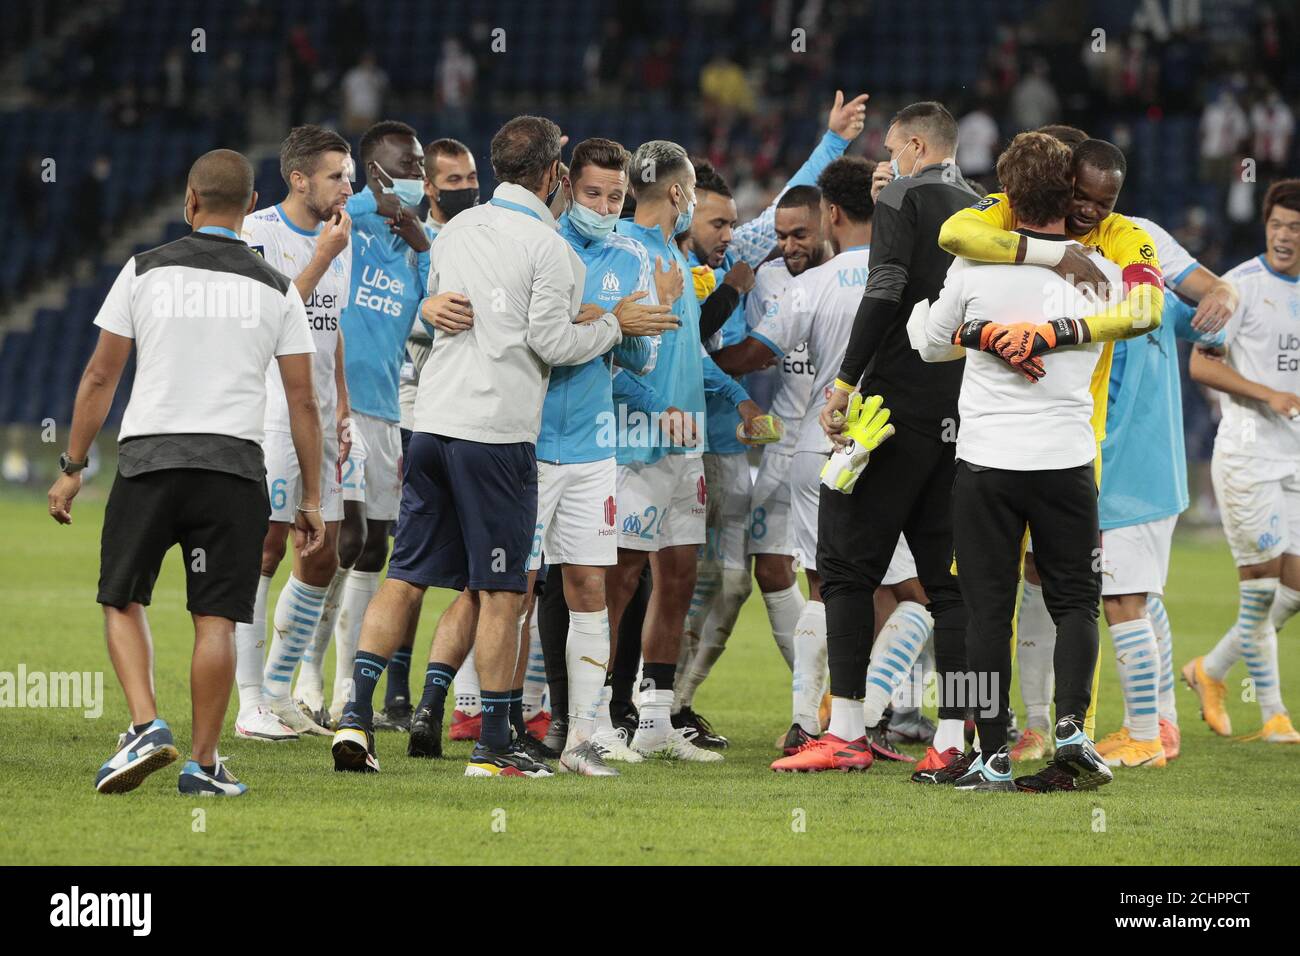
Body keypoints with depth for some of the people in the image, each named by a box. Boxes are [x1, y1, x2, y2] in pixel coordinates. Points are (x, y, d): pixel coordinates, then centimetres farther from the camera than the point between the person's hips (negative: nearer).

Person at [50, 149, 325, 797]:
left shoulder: (145, 271, 3)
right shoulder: (276, 289, 7)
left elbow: (100, 375, 3)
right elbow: (301, 400, 6)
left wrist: (72, 466, 11)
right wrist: (311, 498, 12)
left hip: (149, 456, -1)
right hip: (235, 464, 1)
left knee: (123, 599, 13)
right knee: (215, 618, 2)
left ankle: (146, 725, -6)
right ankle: (202, 763, 1)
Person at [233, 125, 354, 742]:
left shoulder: (337, 240, 14)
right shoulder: (257, 233, -8)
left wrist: (342, 410, 15)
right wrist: (323, 257, -17)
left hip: (318, 419, 8)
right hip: (268, 413, -8)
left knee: (321, 561, 6)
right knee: (263, 550, -8)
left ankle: (278, 691, 17)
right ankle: (250, 704, -5)